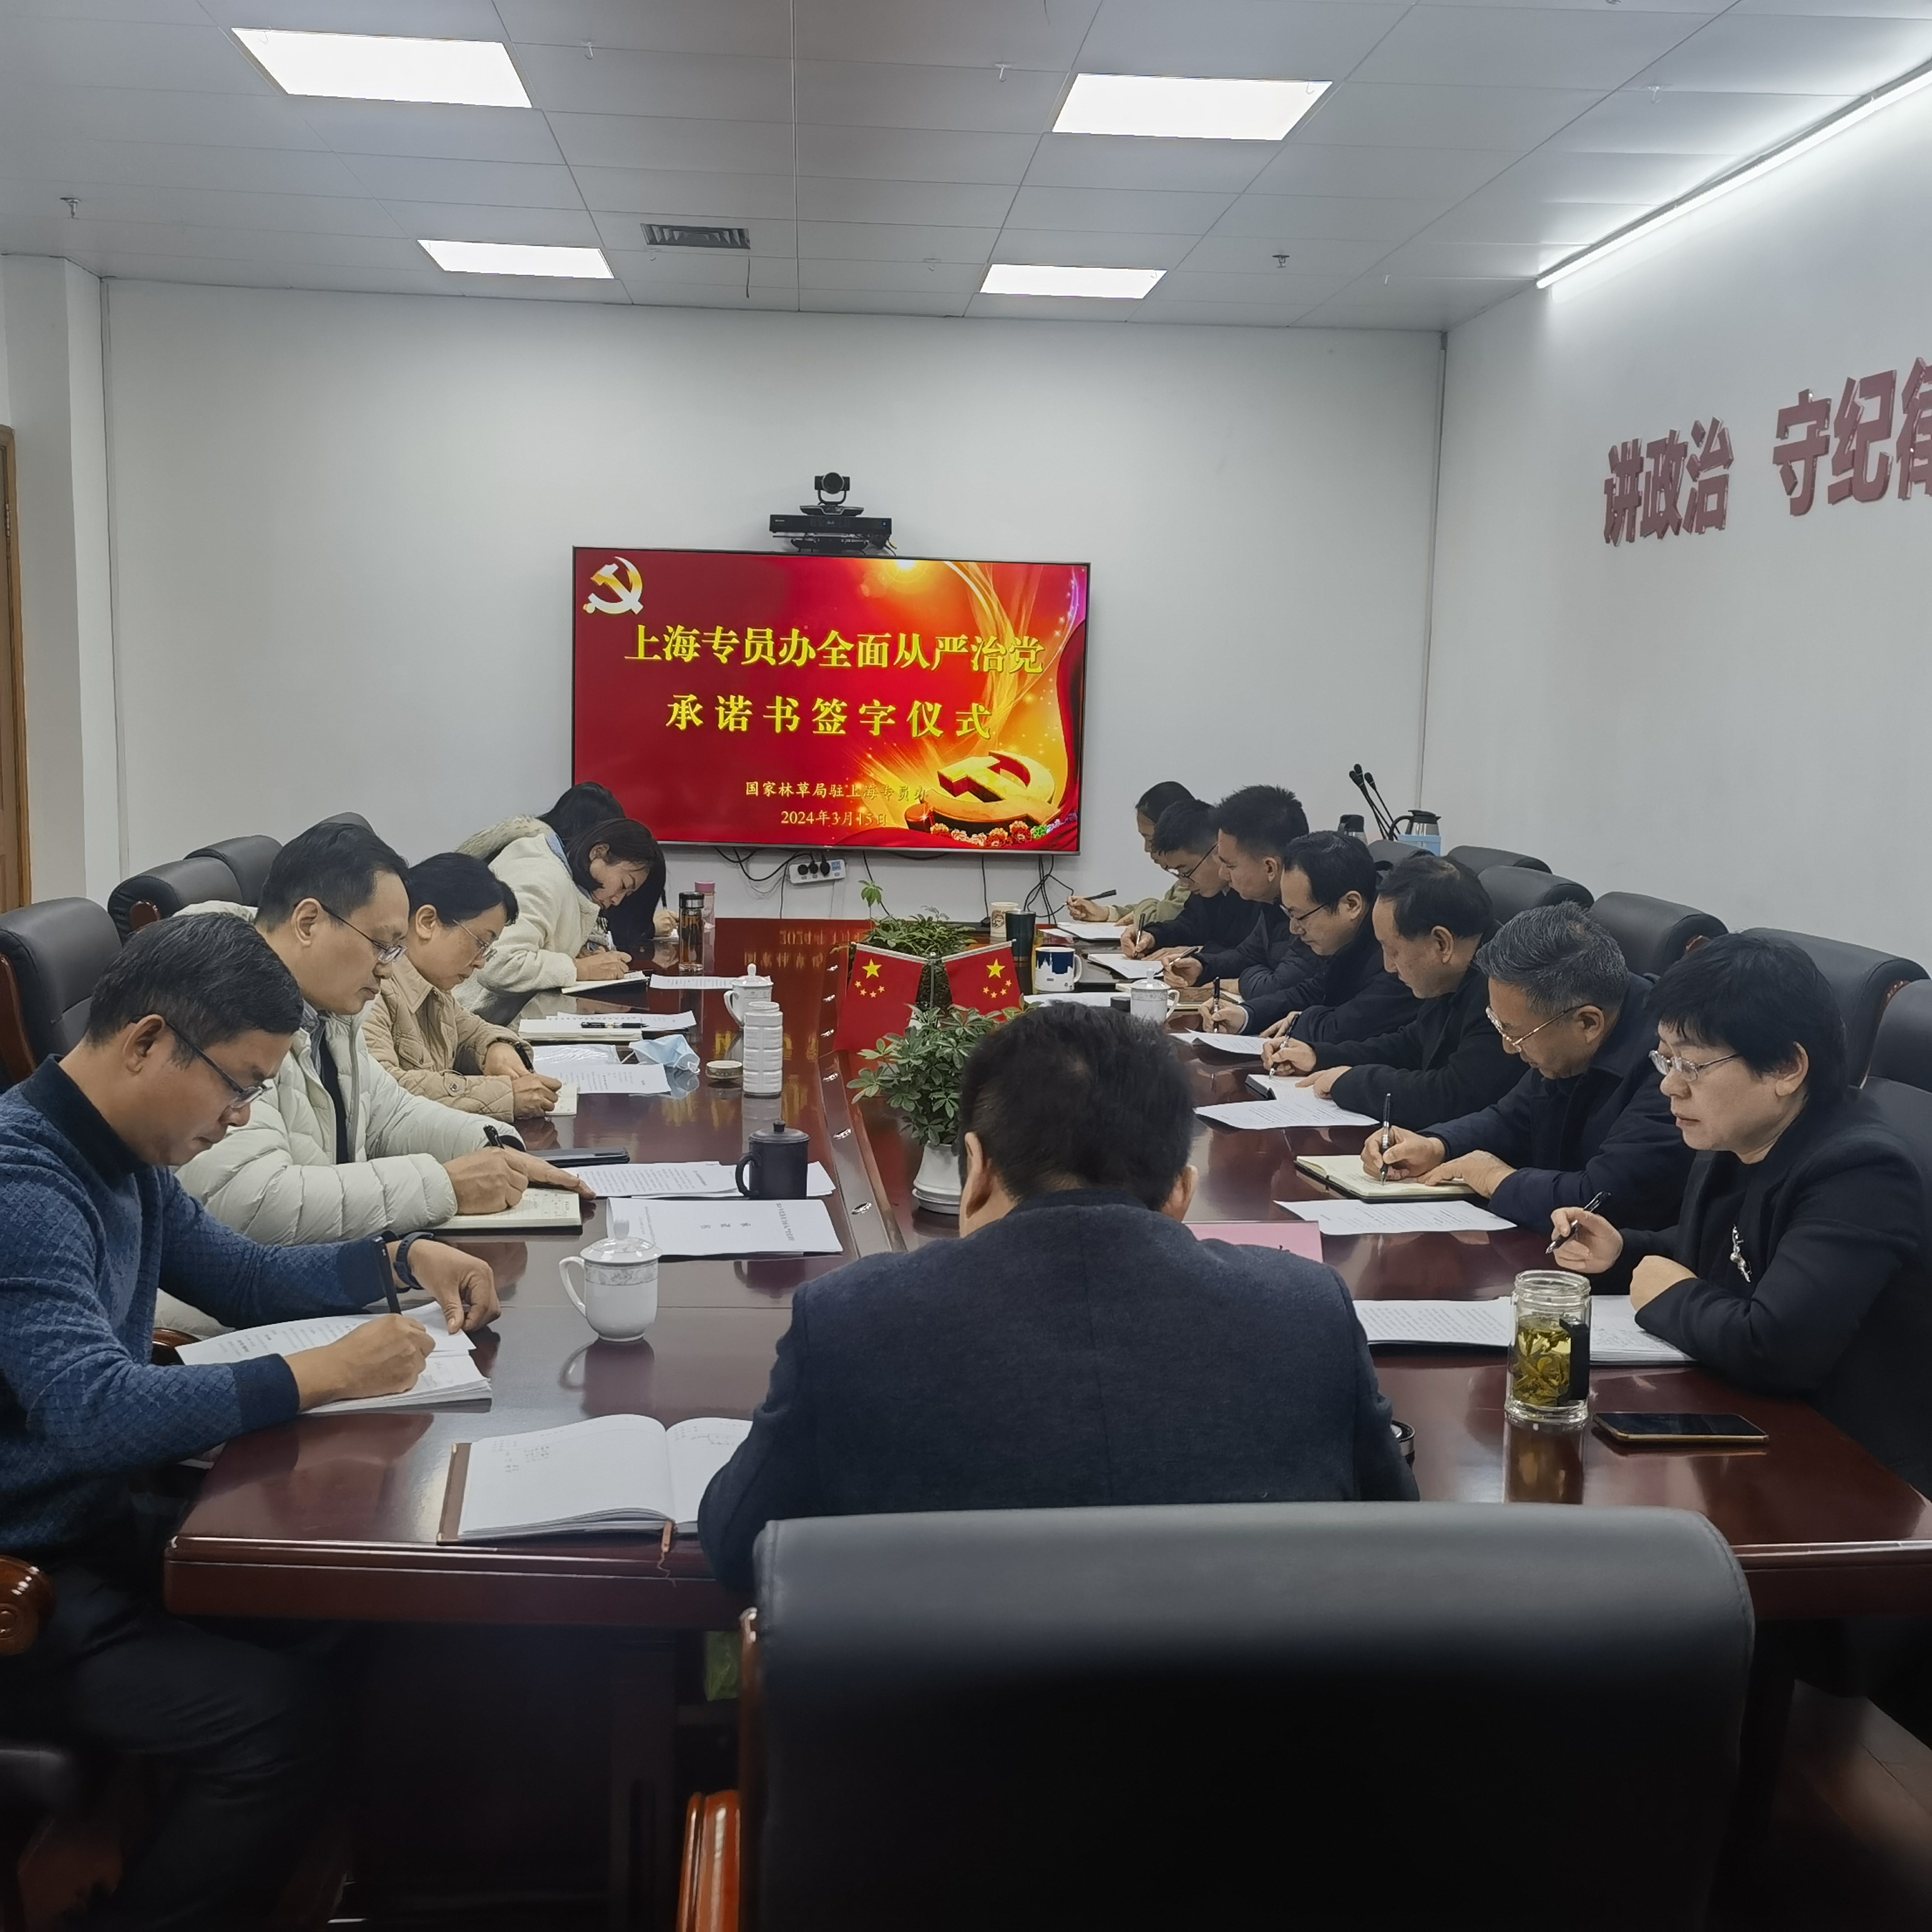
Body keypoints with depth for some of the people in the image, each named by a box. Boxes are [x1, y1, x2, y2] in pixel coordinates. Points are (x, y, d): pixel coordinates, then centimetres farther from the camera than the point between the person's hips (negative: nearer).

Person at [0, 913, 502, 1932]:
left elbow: (248, 1280, 20)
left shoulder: (127, 1161, 7)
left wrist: (402, 1257, 6)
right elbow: (95, 1410, -34)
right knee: (277, 1708, -23)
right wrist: (320, 1375, -30)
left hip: (101, 1522, 9)